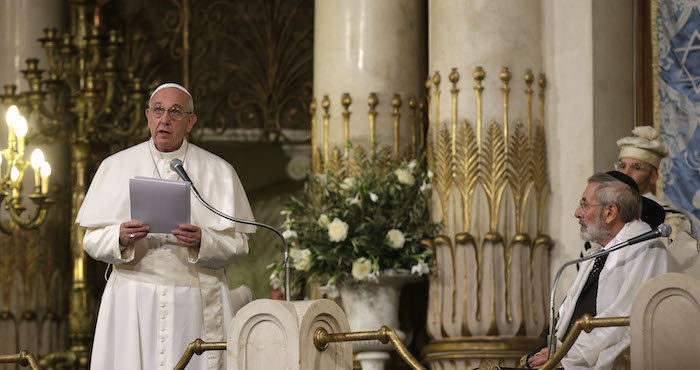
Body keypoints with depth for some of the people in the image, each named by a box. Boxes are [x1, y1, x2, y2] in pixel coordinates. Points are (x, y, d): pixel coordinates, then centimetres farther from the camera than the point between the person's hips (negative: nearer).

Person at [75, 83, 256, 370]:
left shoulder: (218, 171, 6)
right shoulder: (116, 167, 8)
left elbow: (237, 243, 1)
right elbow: (92, 240, 4)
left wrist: (202, 241, -18)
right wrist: (120, 239, -17)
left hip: (196, 302, 0)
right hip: (133, 300, 1)